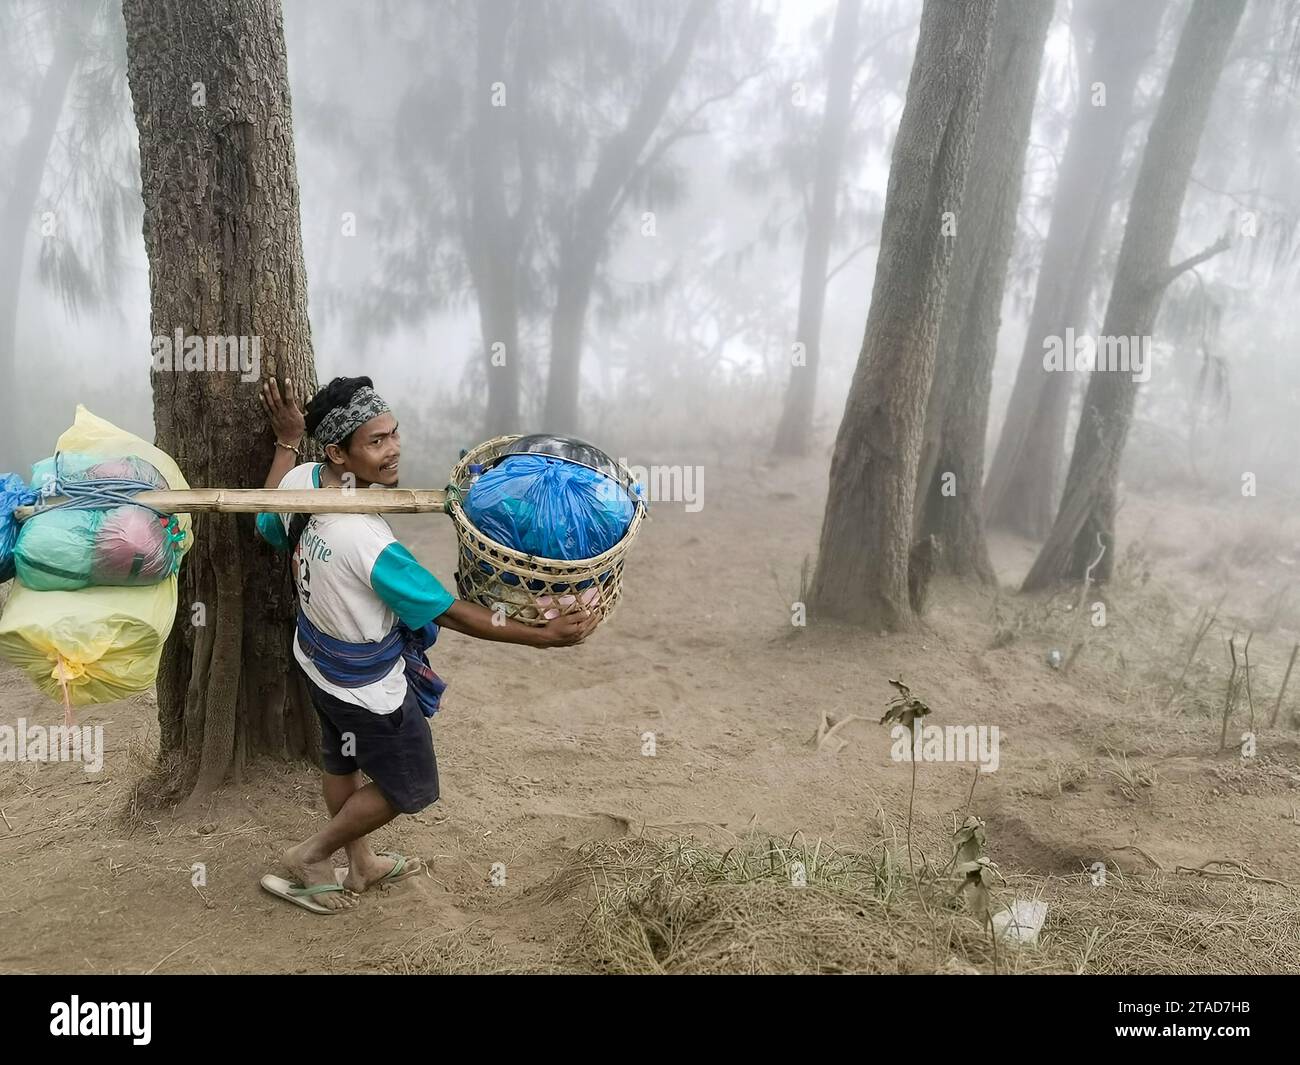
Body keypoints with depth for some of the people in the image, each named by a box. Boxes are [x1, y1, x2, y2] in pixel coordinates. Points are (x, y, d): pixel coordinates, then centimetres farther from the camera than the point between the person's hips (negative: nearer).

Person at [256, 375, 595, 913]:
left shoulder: (301, 479, -15)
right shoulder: (368, 542, -38)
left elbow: (270, 527, 8)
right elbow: (448, 612, -29)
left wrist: (286, 445, 13)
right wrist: (542, 635, -27)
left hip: (316, 660, 8)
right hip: (367, 686, -8)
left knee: (341, 761, 27)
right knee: (409, 789, 15)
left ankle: (361, 865, 50)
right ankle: (311, 857, 31)